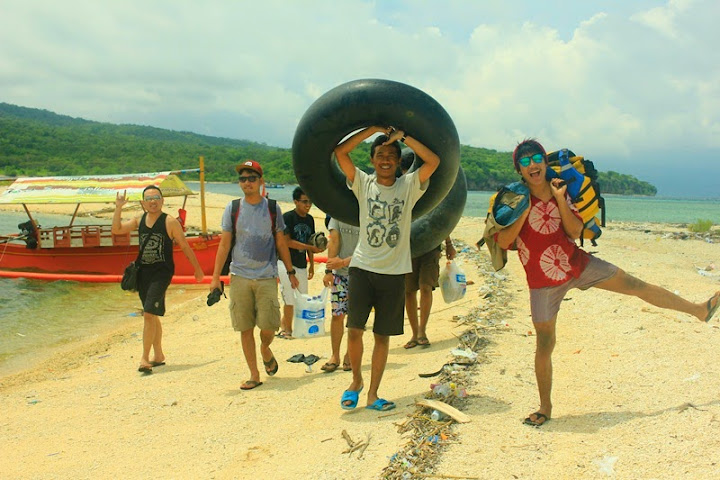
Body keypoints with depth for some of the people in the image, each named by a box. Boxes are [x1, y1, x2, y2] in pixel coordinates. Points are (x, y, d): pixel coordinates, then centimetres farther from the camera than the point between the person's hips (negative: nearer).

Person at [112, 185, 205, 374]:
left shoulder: (170, 222, -7)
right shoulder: (139, 220, 9)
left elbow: (185, 247, -2)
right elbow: (116, 229, 4)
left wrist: (197, 269, 3)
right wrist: (118, 208, -5)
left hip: (162, 273, -6)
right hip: (143, 272, 6)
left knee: (149, 314, -16)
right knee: (152, 316, 15)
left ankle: (145, 358, -9)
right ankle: (158, 355, 27)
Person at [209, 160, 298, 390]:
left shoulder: (272, 208, 5)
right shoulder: (232, 209, 4)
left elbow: (281, 243, 11)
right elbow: (224, 244, 5)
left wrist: (290, 271, 11)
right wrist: (216, 276, 0)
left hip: (266, 276, 0)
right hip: (240, 276, 1)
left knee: (268, 327, -5)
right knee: (245, 329, 3)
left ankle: (265, 350, 29)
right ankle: (254, 375, 15)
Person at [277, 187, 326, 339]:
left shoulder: (310, 219, 10)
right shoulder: (287, 217, -11)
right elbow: (286, 241, -18)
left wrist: (311, 264, 16)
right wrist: (310, 247, -22)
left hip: (301, 264, 7)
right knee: (290, 299, -4)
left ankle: (283, 325, 24)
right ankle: (287, 329, 10)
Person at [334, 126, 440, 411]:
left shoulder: (409, 186, 4)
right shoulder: (363, 183, 5)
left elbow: (434, 161, -10)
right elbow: (339, 152, -5)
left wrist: (402, 136, -9)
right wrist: (374, 129, -6)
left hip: (394, 272, 1)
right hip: (362, 267, 0)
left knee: (383, 336, 7)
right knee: (354, 329, -8)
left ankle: (373, 394, 19)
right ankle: (356, 380, 18)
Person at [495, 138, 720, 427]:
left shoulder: (559, 190, 0)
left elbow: (575, 232, -7)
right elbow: (502, 242, -19)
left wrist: (560, 200, -17)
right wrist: (524, 211, -25)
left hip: (577, 264, 4)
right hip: (544, 281, -3)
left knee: (636, 285, 9)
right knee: (544, 343, 1)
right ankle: (545, 408, 16)